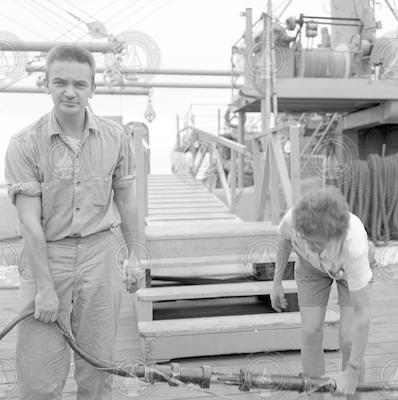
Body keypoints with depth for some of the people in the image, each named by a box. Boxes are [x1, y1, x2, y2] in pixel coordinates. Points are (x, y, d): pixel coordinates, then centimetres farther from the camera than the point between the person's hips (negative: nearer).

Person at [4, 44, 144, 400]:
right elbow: (30, 222, -11)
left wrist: (131, 255, 14)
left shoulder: (115, 137, 1)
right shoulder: (25, 144, -8)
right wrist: (45, 287, -12)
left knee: (97, 367, 12)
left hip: (101, 253, 2)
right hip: (47, 255, -2)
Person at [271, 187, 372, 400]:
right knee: (311, 334, -4)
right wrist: (276, 283, -3)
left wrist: (351, 373, -33)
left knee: (347, 340, -10)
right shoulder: (294, 218, -38)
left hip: (349, 269, -2)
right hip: (310, 267, 3)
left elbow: (361, 314, -38)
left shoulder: (354, 245, -46)